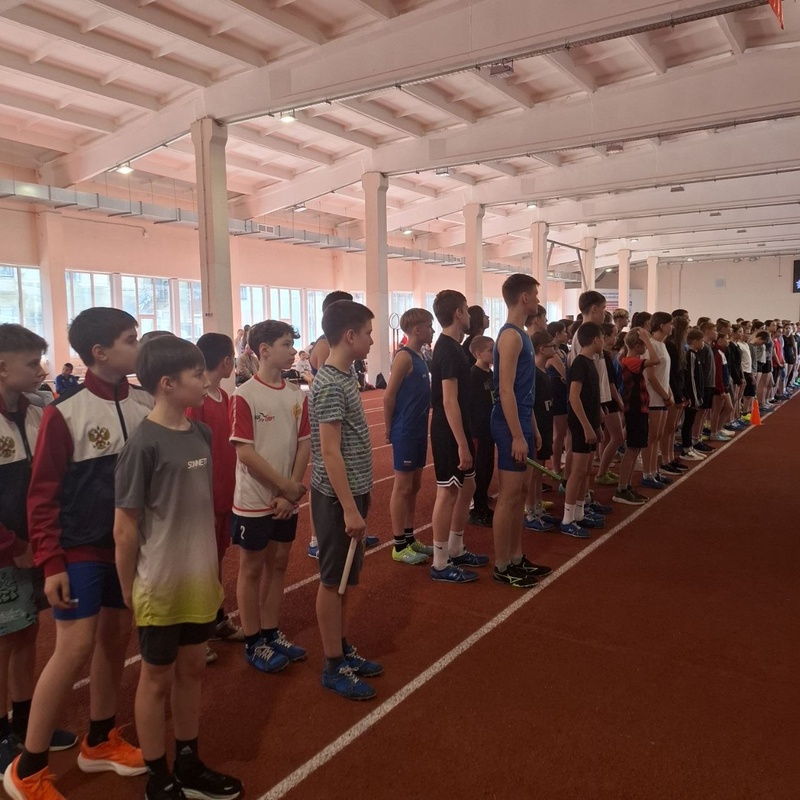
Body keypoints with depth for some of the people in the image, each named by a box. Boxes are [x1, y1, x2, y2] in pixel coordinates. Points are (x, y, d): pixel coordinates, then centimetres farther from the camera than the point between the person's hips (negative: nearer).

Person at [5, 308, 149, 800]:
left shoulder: (143, 409, -2)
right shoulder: (65, 414, -15)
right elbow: (43, 494, -11)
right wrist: (51, 563, -13)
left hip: (130, 545, 5)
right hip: (81, 549, -5)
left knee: (117, 637, 13)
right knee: (76, 647, -5)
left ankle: (100, 741, 33)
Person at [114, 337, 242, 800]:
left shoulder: (202, 435, 0)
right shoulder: (144, 445, -20)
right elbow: (125, 527, -15)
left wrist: (215, 569, 13)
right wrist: (129, 590, -8)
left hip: (200, 581, 6)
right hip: (161, 586, -6)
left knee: (192, 670, 19)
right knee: (158, 677, 12)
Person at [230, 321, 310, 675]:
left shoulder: (297, 394, 2)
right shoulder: (244, 395, -14)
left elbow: (304, 445, 2)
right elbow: (245, 453, -17)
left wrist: (291, 492, -6)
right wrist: (288, 487, -14)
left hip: (287, 500, 5)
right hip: (254, 501, -5)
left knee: (278, 564, 15)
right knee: (252, 569, 8)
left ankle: (272, 633, 31)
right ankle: (253, 643, 22)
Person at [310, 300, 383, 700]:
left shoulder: (343, 377, 9)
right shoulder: (330, 385, -20)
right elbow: (329, 452, -23)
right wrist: (349, 508, -22)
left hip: (352, 490, 9)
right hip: (337, 497, -9)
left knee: (347, 577, 18)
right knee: (333, 580, 3)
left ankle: (343, 649, 32)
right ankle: (333, 666, 17)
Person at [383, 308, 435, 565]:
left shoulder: (419, 356, 11)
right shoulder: (404, 357, -15)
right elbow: (388, 396, -16)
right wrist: (389, 430, -10)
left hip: (419, 430, 9)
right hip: (405, 432, -9)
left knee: (414, 486, 15)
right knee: (402, 487, 0)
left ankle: (409, 538, 26)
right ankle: (399, 546, 10)